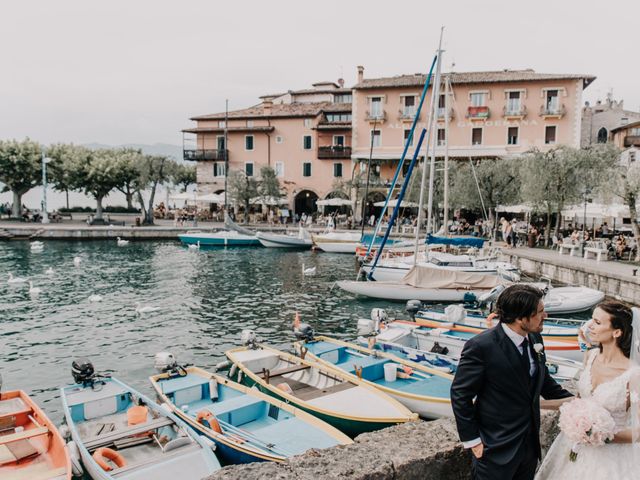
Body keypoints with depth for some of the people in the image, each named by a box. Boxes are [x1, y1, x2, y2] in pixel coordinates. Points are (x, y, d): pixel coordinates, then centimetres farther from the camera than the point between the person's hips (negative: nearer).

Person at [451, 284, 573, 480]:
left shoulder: (534, 338, -1)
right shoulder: (481, 346, -24)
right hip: (497, 449, -7)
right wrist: (472, 440, -14)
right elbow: (460, 394, -17)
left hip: (530, 442, 7)